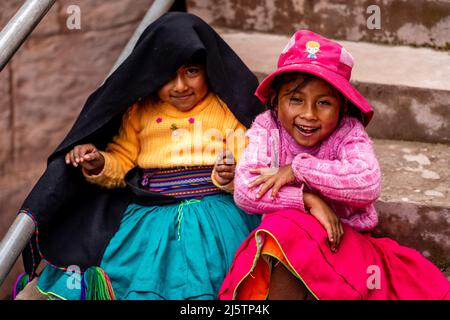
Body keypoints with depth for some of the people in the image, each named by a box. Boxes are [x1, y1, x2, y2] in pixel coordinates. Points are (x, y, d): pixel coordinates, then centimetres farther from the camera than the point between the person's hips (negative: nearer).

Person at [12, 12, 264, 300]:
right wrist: (98, 165, -3)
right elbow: (121, 163, 19)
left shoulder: (229, 107, 7)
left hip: (216, 210, -2)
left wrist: (230, 177, -19)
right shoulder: (139, 112, 15)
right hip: (149, 216, 2)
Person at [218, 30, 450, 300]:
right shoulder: (267, 129, -2)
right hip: (280, 240, 1)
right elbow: (244, 191, -17)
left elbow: (368, 185, -26)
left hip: (344, 238, 0)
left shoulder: (348, 132, -5)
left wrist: (299, 169, -22)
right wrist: (308, 199, -25)